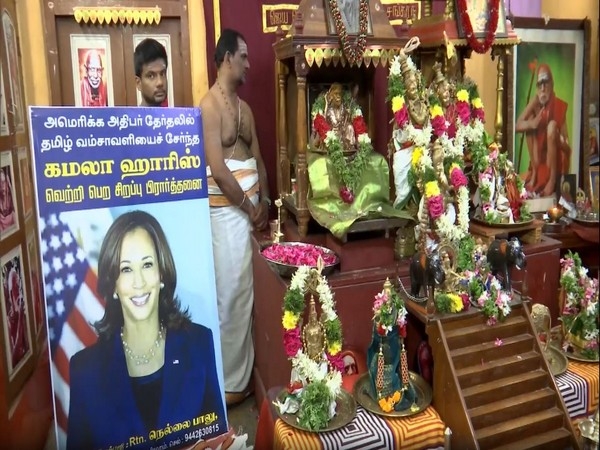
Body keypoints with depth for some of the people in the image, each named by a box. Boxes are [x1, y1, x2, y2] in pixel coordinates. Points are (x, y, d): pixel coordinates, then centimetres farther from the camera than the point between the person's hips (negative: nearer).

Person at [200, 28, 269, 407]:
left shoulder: (244, 107, 17)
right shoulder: (210, 105, -10)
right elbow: (218, 169, -18)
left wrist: (264, 201, 4)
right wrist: (249, 206, -10)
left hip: (250, 209, 8)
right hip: (227, 211, -8)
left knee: (247, 294, 14)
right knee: (231, 297, -2)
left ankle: (244, 371, 28)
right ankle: (232, 383, 12)